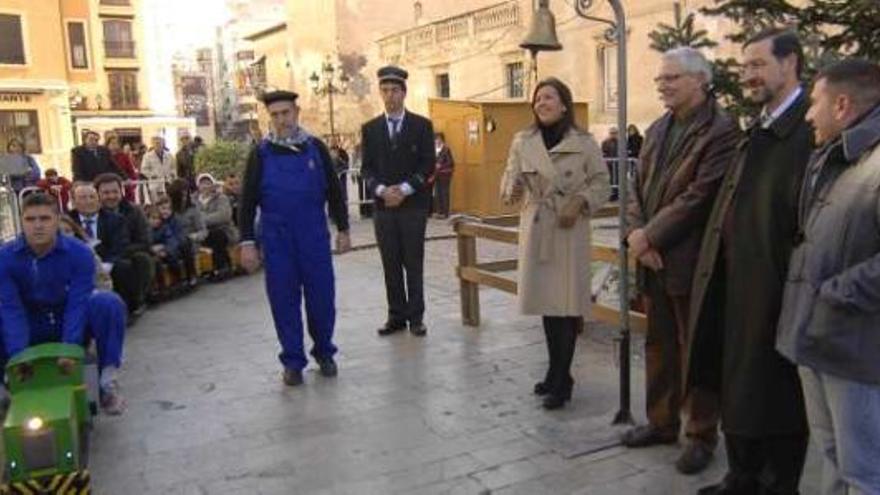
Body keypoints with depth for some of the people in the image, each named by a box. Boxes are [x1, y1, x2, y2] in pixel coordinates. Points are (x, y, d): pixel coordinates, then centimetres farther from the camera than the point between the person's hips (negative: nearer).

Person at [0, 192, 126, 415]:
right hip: (31, 331, 2)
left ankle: (107, 382, -21)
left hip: (71, 324, -1)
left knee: (109, 303, -31)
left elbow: (77, 305, -24)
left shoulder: (80, 254, -18)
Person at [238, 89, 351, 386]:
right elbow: (247, 201, 2)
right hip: (276, 240, 0)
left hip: (315, 237, 1)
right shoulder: (261, 153, 1)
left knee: (322, 297, 5)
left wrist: (343, 229, 6)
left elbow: (334, 191, 8)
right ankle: (292, 361, 19)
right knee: (284, 301, 5)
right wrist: (247, 242, -3)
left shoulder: (316, 148, 3)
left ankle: (324, 353, 26)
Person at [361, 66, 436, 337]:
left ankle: (416, 317, 8)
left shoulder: (422, 125, 4)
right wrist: (381, 190, -12)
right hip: (383, 206, 2)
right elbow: (366, 167, 7)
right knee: (391, 265, 5)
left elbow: (428, 164, -2)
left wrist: (404, 189, -12)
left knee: (413, 264, 1)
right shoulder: (370, 128, 10)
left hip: (413, 205, -2)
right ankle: (396, 315, 13)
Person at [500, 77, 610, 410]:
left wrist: (580, 202, -16)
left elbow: (601, 183, 1)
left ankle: (561, 380, 6)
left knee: (566, 304, -4)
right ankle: (557, 373, 25)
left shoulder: (585, 143, -2)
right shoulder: (522, 142, 6)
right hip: (535, 229, 3)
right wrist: (514, 188, -18)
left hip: (569, 230, -3)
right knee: (545, 301, 10)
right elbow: (511, 181, 5)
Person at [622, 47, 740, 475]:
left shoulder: (721, 131, -12)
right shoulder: (657, 130, 13)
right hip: (653, 261, 7)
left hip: (691, 263, -7)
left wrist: (649, 236, -16)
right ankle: (662, 422, 32)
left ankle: (702, 435, 22)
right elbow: (638, 189, 10)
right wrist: (638, 236, -6)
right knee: (658, 346, 17)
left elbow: (699, 198, -19)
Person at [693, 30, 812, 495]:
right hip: (735, 285, 8)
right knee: (736, 388, 18)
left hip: (774, 289, -8)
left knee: (777, 397, 8)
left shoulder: (810, 128, -13)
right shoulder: (758, 131, 15)